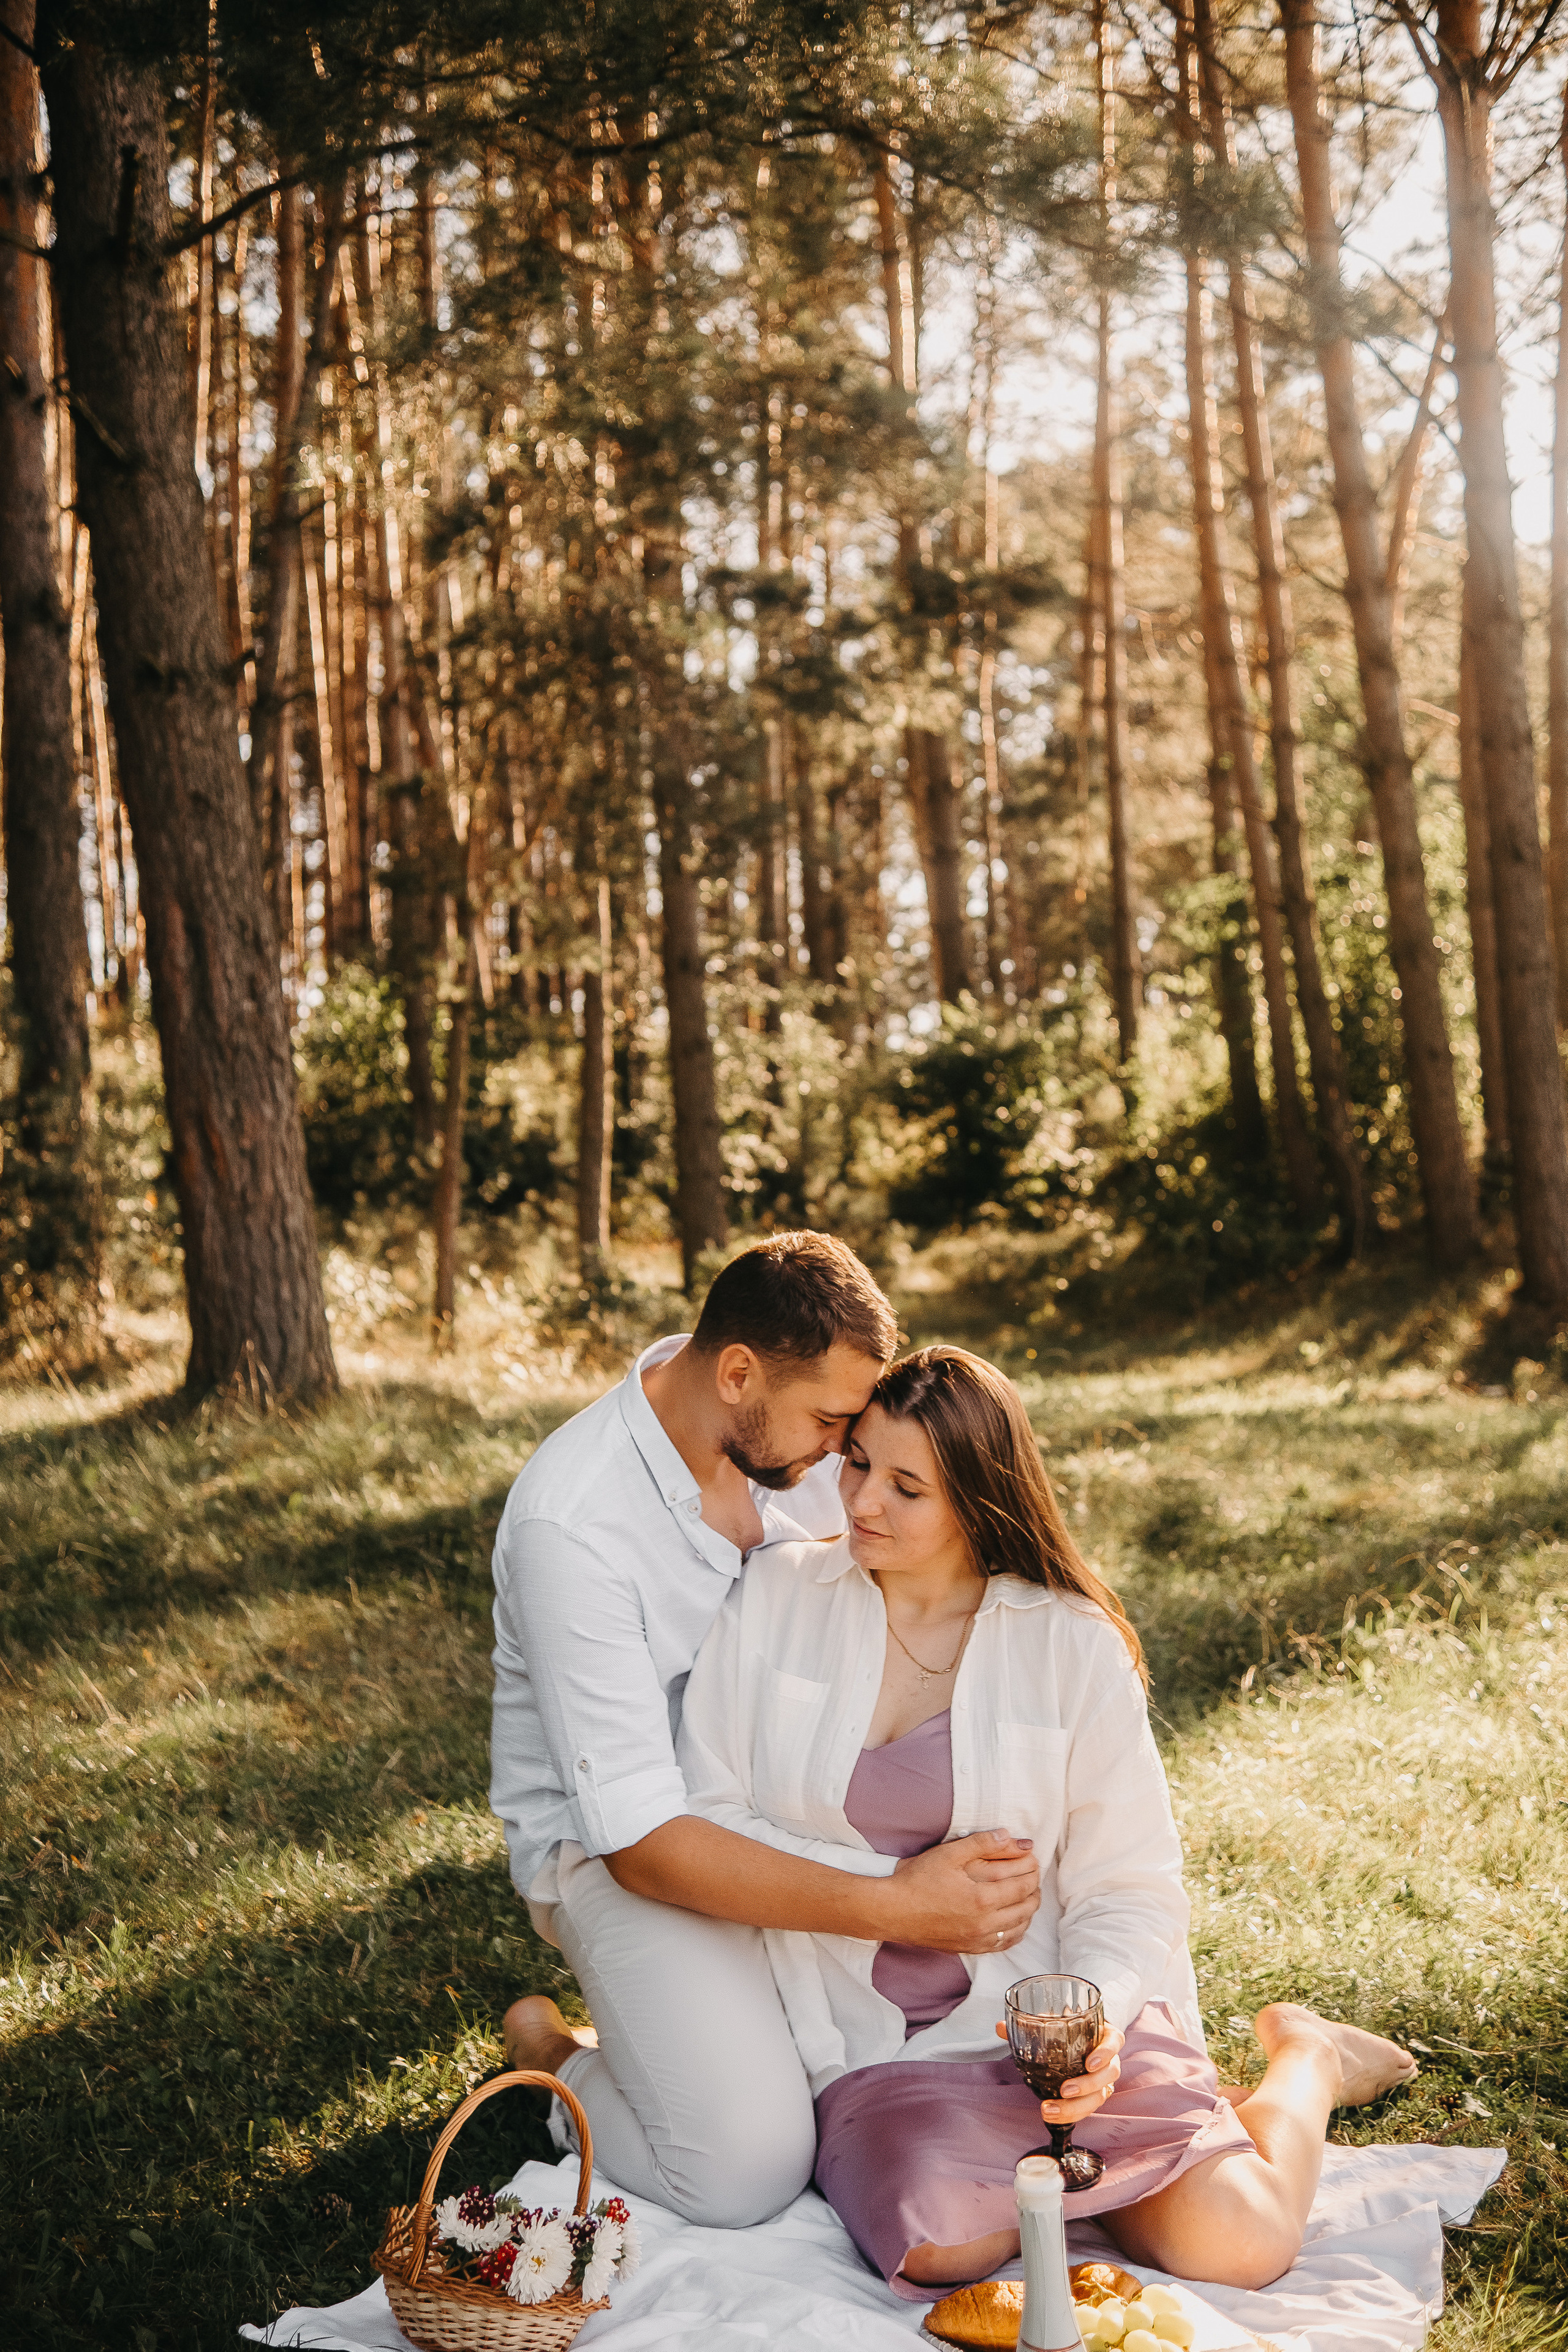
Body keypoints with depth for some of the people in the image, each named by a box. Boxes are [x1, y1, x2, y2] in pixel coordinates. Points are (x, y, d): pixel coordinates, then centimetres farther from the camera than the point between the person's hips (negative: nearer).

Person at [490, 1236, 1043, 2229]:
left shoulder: (796, 1429, -8)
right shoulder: (569, 1522, -28)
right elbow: (641, 1844, -29)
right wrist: (893, 1907, -36)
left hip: (788, 1792, 7)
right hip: (613, 1841, -6)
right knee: (748, 2173, -22)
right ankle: (554, 2054, 8)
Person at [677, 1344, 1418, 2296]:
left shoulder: (1073, 1648, -5)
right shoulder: (775, 1599, -2)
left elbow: (1130, 1891, -2)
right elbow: (706, 1821, -2)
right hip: (875, 2038, 1)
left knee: (1237, 2245, -18)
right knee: (939, 2243, -29)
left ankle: (1299, 2063, 17)